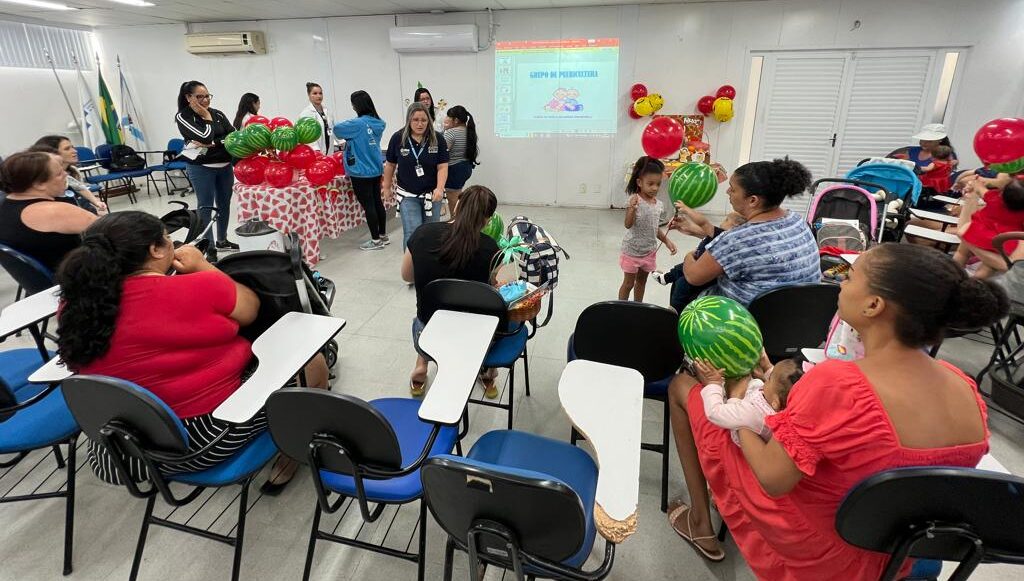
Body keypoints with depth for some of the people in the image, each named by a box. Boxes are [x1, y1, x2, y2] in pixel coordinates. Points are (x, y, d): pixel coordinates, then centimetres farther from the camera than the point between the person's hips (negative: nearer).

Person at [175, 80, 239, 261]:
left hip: (225, 165, 5)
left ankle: (222, 240, 28)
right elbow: (205, 137, -19)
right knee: (205, 206, -2)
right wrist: (207, 118, -4)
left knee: (224, 203, 12)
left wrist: (212, 144, -16)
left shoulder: (217, 113, 7)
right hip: (201, 168, -5)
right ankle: (209, 248, 2)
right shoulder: (182, 117, -6)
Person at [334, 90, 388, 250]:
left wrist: (347, 138, 7)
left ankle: (376, 240, 6)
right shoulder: (378, 123, 5)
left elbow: (337, 129, -10)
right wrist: (350, 140, 14)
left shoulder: (359, 124, -17)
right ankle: (383, 236, 23)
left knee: (368, 206, 0)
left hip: (361, 172, -7)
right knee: (377, 202, 14)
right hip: (376, 169, 8)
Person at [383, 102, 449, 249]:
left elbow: (442, 166, -10)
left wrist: (440, 188, -25)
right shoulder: (398, 138, -8)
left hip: (432, 194, 1)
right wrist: (386, 187, 14)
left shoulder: (438, 139, -8)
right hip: (408, 195, -1)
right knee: (412, 233, -10)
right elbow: (390, 164, 5)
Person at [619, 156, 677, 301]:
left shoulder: (659, 205, 1)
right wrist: (632, 208, -43)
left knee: (642, 281, 20)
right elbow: (628, 225, -28)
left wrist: (667, 241, 3)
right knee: (628, 283, 6)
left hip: (649, 251, 6)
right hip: (632, 251, -6)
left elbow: (655, 228, 12)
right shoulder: (634, 201, -19)